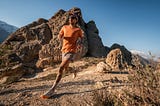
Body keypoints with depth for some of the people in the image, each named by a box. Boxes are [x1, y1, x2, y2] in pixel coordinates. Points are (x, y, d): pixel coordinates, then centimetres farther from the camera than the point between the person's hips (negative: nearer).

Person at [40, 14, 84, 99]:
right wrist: (60, 37, -13)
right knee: (66, 68, 22)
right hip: (64, 50, 6)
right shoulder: (65, 27, 9)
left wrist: (79, 43, -5)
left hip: (71, 51, -6)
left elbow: (81, 38, 16)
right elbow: (59, 35, 12)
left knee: (61, 67, -23)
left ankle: (52, 90, -22)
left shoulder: (78, 30, 0)